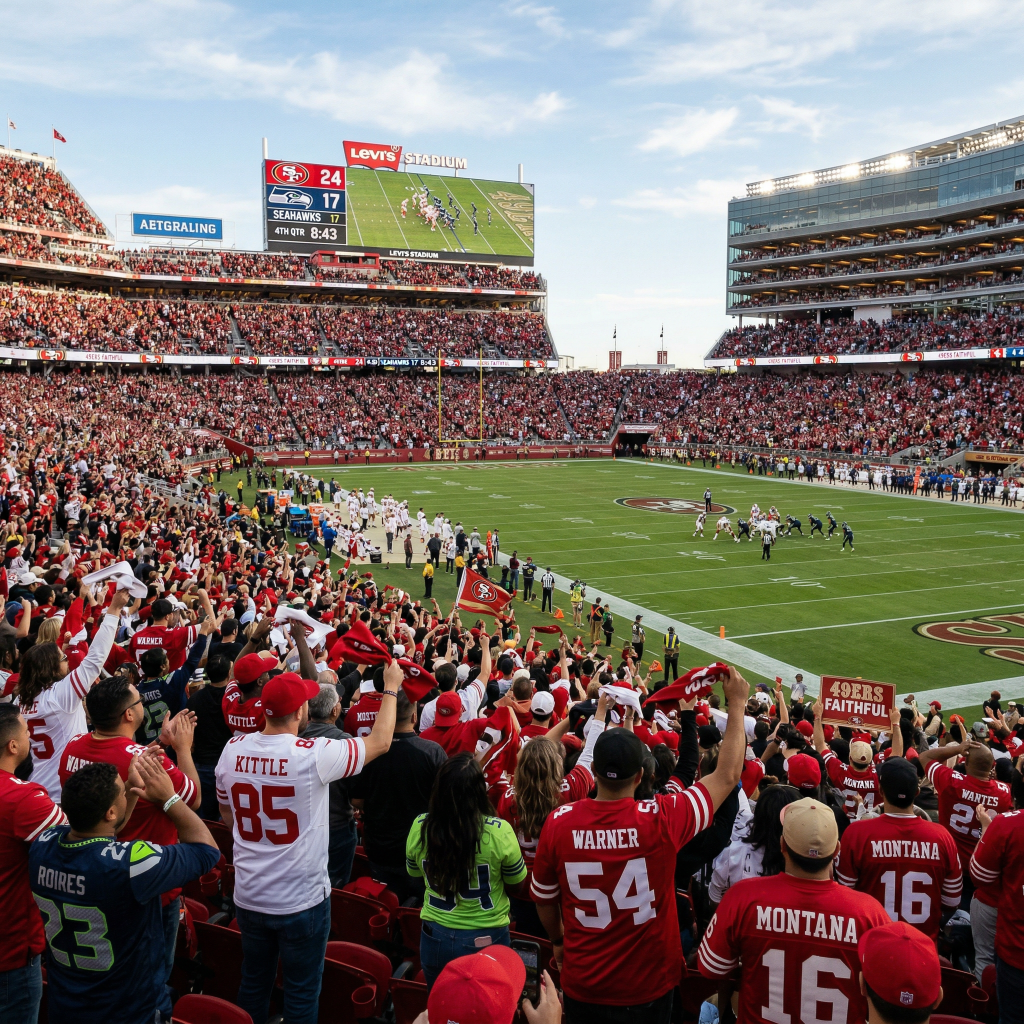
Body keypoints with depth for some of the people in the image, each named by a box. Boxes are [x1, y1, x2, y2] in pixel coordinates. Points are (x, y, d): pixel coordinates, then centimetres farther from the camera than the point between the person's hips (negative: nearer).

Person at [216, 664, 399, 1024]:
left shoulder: (232, 750, -8)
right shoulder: (314, 754, -23)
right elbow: (380, 742, -8)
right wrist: (391, 689, 4)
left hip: (248, 897, 5)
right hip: (302, 901, -5)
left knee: (253, 982, 22)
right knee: (302, 992, 12)